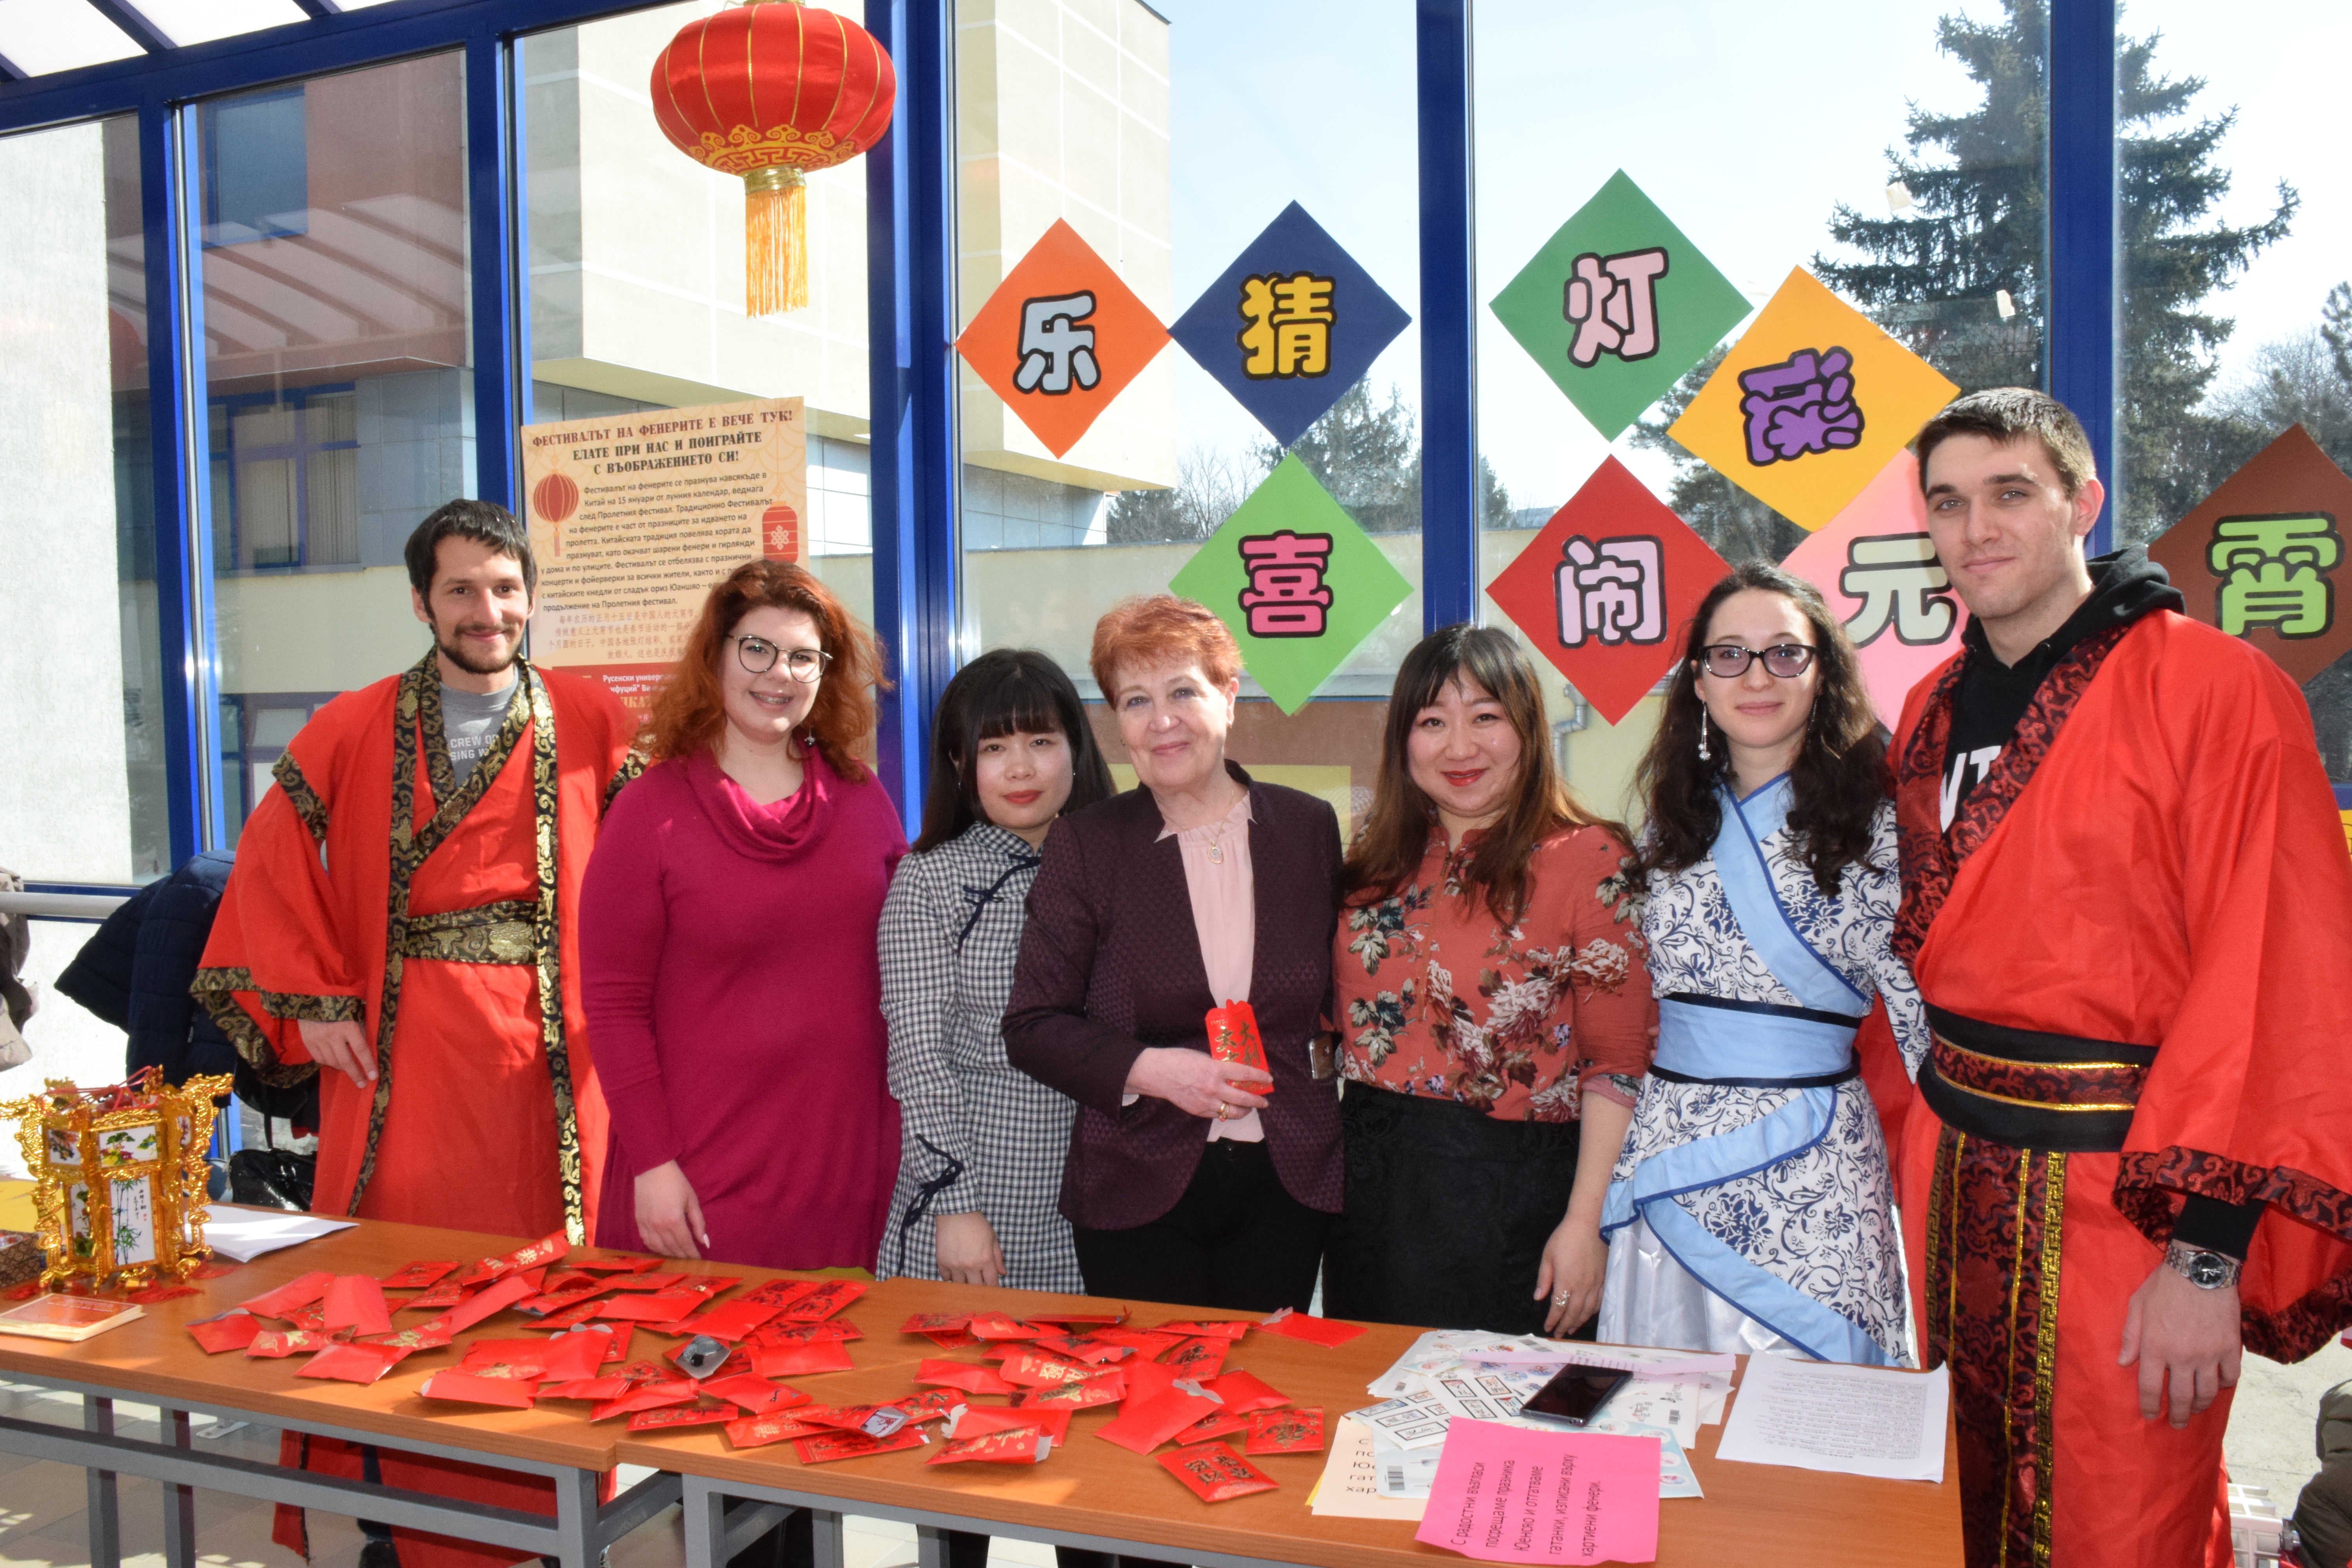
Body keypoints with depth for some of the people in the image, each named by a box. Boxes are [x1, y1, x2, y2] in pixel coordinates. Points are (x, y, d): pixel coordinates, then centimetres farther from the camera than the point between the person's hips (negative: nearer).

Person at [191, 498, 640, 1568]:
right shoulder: (352, 734, 4)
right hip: (401, 1066, 1)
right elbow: (271, 862, 6)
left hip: (551, 1066, 0)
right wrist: (312, 1003, 0)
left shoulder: (591, 725, 2)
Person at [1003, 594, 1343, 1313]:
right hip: (1139, 1194, -1)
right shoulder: (1085, 843, -1)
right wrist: (1149, 1070, -16)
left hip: (1284, 1186, 2)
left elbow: (1339, 995, 14)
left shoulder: (1308, 828, 4)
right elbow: (1031, 1028, -3)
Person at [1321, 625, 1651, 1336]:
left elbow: (1617, 1062, -10)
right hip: (1370, 1188, 5)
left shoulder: (1585, 858, -9)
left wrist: (1583, 1224, -14)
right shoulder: (1378, 860, 6)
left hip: (1510, 1197, -5)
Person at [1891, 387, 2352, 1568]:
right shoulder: (1932, 713, 7)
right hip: (1959, 1179, 6)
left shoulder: (2216, 691, -12)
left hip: (2122, 1192, -6)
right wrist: (1919, 1160, 9)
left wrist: (2209, 1252, -19)